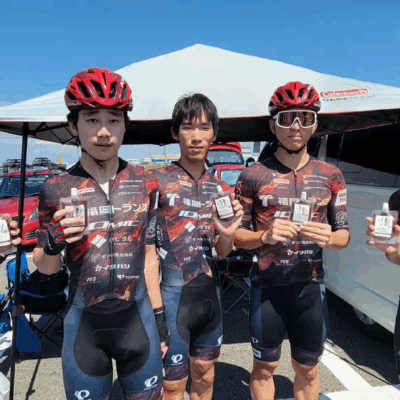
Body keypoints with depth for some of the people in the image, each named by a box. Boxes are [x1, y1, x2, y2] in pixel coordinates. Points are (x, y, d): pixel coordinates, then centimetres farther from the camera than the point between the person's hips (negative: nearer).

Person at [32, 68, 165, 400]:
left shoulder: (146, 183, -4)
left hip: (137, 318, 1)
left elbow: (148, 255, 3)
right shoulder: (57, 189, -8)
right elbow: (46, 269, 1)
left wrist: (160, 317, 7)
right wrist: (53, 244, -21)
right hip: (83, 324, 0)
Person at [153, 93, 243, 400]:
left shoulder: (221, 189, 4)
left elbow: (222, 252, 9)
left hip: (209, 291, 5)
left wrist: (227, 233, -13)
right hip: (172, 292, -4)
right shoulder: (158, 182, -11)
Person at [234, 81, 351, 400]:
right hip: (267, 286, -2)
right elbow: (237, 235, -2)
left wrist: (328, 238, -16)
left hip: (311, 285, 2)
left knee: (307, 369, 19)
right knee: (265, 367, 16)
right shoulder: (253, 176, -5)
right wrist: (265, 236, -22)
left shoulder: (330, 175, 2)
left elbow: (344, 236, 6)